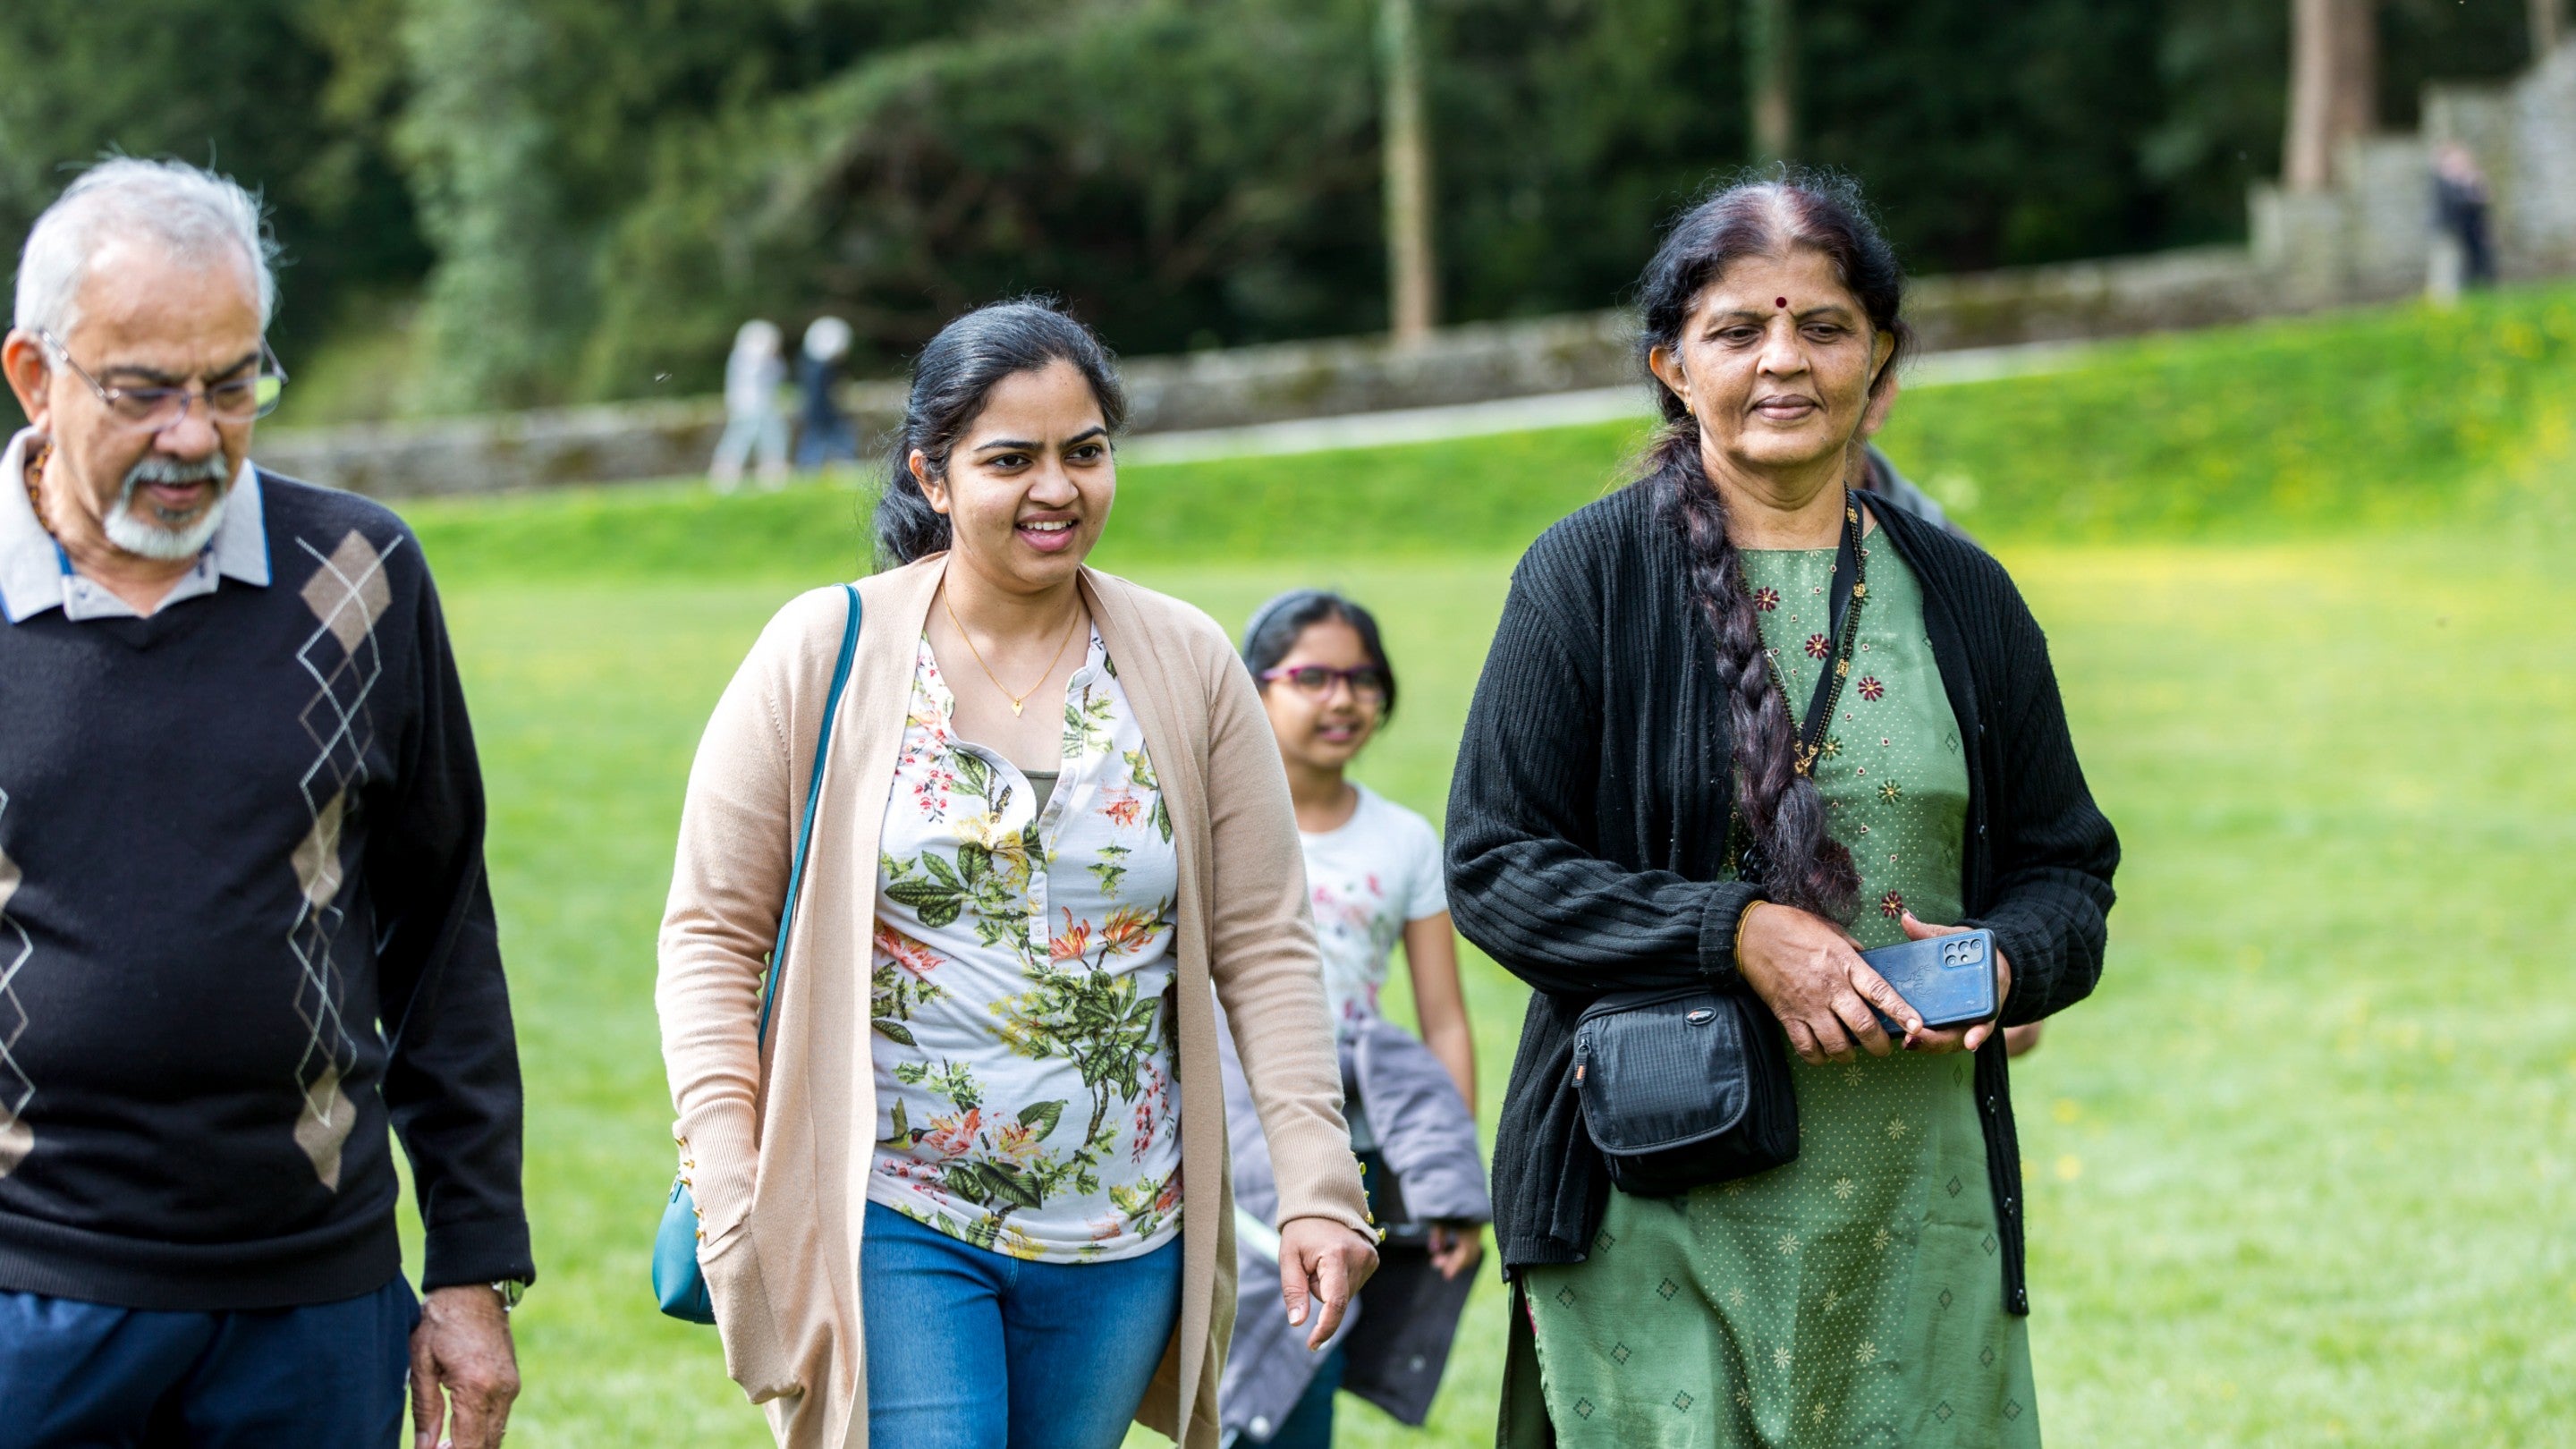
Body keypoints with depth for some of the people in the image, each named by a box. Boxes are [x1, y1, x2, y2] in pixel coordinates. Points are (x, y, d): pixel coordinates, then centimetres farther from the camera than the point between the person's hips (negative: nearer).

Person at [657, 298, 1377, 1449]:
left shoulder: (1188, 668, 3)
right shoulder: (825, 655, -3)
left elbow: (1263, 949, 5)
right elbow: (710, 933, -1)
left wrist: (1317, 1186, -2)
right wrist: (727, 1188, -11)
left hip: (1120, 1237, 3)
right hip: (889, 1221, -3)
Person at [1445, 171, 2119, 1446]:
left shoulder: (1963, 598, 11)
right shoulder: (1589, 578, 0)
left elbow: (2066, 866, 15)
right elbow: (1492, 864, -4)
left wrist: (2003, 960, -8)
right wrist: (1735, 934, -16)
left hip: (1919, 1202, 3)